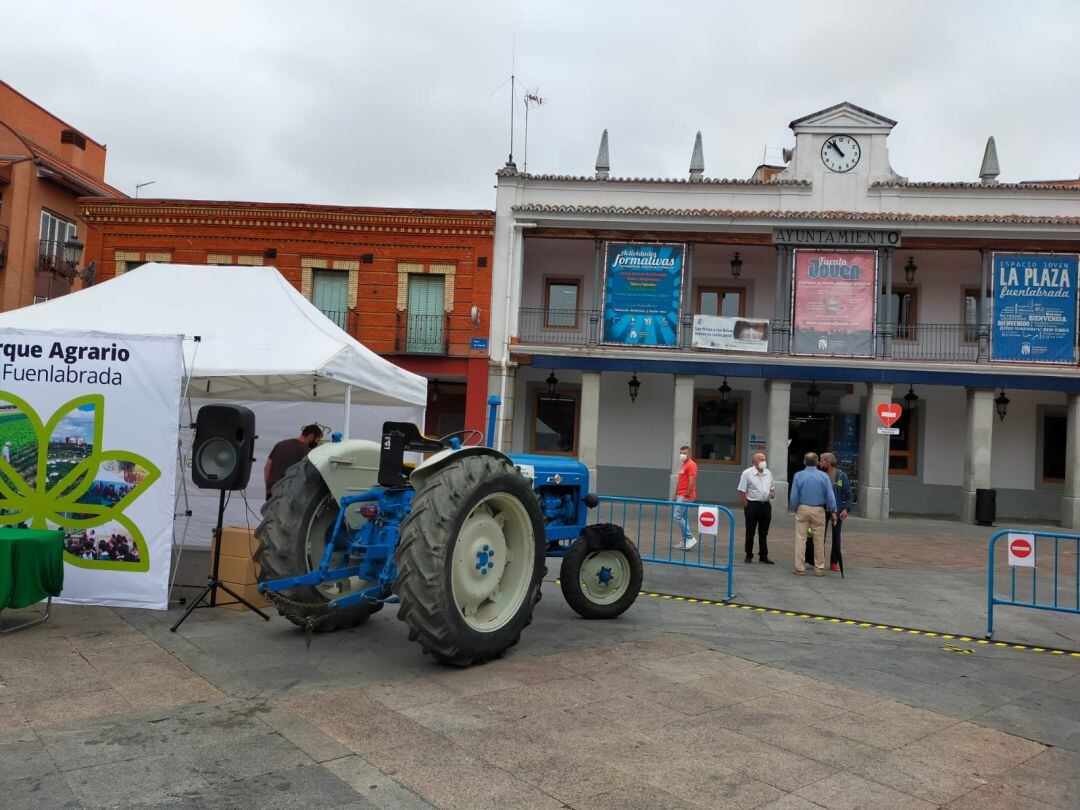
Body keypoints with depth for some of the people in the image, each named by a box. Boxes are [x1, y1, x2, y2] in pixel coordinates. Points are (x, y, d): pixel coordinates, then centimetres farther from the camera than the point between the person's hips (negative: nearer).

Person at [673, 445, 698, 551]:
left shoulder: (691, 464, -12)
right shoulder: (682, 465, 17)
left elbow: (692, 481, -18)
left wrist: (686, 496, -22)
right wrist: (676, 494, 20)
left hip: (686, 496, -10)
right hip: (681, 495, 10)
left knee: (678, 516, -13)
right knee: (684, 518, 10)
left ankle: (690, 538, -9)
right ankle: (685, 542, 14)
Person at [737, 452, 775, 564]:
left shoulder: (768, 473, 10)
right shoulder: (747, 473, -7)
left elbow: (772, 487, 22)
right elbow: (742, 491, -8)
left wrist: (773, 493, 0)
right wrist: (747, 506, -11)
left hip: (766, 505, 5)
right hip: (752, 505, -5)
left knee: (764, 532, 11)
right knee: (750, 532, 4)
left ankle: (763, 556, 20)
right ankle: (749, 556, 13)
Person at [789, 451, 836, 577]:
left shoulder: (798, 475, -4)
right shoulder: (824, 476, -4)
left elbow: (794, 496, -4)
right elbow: (830, 496, -4)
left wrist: (795, 509, 10)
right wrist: (833, 511, 4)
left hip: (802, 509, 0)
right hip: (818, 510, 0)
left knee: (800, 539, 3)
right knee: (819, 540, 8)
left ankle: (800, 568, 5)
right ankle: (819, 568, 13)